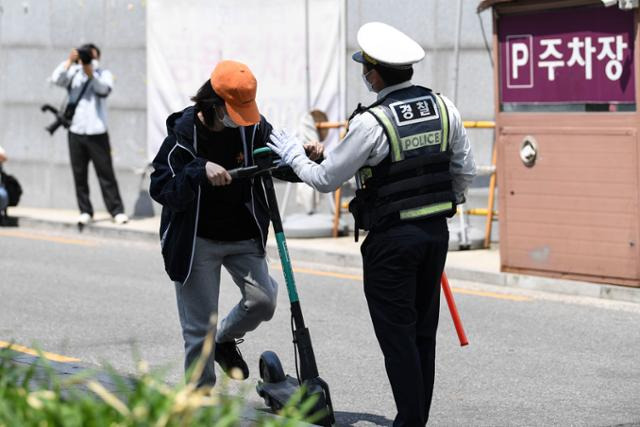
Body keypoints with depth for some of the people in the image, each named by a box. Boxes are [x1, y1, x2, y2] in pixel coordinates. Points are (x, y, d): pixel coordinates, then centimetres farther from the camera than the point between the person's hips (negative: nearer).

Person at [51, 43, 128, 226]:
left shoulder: (104, 74, 7)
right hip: (76, 131, 2)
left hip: (97, 132, -2)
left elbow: (104, 89, -14)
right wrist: (69, 62, -20)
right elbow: (57, 79, -8)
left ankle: (117, 211, -3)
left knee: (106, 173, -4)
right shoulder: (74, 73, 10)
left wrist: (90, 73, -28)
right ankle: (85, 211, 10)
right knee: (79, 175, 3)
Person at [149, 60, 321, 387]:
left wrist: (306, 158, -16)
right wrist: (201, 172, -37)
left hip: (243, 236, 4)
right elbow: (161, 188, -21)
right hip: (197, 240, -4)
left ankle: (226, 341, 20)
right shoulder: (184, 132, -16)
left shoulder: (253, 127, -5)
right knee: (200, 329, 0)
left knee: (263, 299, -13)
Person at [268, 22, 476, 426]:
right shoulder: (443, 107, 1)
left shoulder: (372, 123, -18)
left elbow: (325, 179, -9)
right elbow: (465, 171, 10)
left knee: (398, 336, 0)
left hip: (391, 240, -6)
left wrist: (293, 155, 8)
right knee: (423, 333, 13)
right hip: (436, 233, 6)